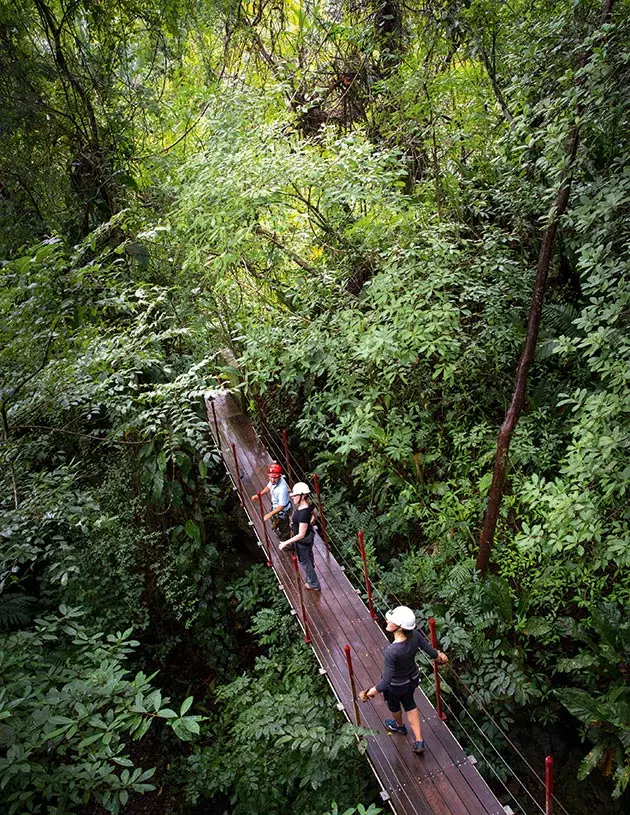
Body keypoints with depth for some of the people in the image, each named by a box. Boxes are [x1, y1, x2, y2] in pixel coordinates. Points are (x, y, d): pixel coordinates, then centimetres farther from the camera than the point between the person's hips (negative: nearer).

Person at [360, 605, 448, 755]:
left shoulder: (391, 652, -44)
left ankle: (399, 726, 64)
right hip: (413, 678, 4)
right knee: (409, 703, 34)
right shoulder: (415, 635, -28)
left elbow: (385, 683, -37)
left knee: (393, 704, 32)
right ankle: (419, 741, 41)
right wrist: (440, 657, 11)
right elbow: (432, 652, -12)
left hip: (395, 686, -4)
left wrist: (368, 693, -24)